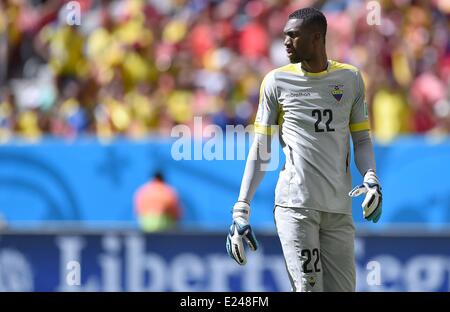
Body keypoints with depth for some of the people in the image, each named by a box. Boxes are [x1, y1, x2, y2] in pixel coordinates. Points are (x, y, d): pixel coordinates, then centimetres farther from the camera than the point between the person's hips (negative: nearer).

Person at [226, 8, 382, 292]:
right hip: (295, 204, -2)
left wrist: (371, 180, -6)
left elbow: (361, 140, 14)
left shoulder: (350, 79, 10)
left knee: (343, 289, 0)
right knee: (308, 288, -12)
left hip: (339, 209, 2)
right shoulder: (277, 81, 5)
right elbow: (260, 148, 7)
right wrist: (241, 210, 0)